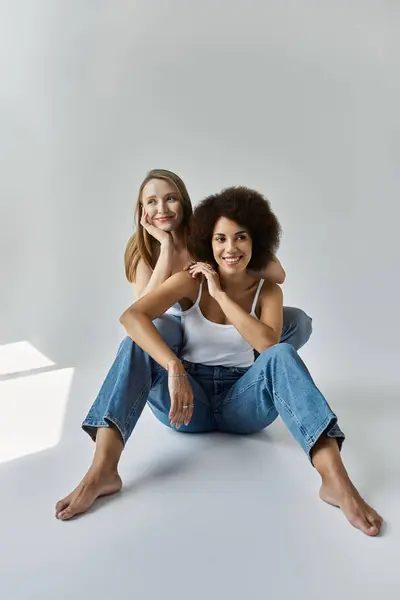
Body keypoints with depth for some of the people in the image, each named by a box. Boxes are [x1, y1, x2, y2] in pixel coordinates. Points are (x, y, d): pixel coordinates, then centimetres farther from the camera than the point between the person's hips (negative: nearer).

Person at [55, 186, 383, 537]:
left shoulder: (268, 291, 0)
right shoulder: (191, 282, -6)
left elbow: (267, 343, -22)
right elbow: (131, 317, -24)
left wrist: (220, 294, -19)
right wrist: (174, 369, -37)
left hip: (240, 400, 0)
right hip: (189, 401, 0)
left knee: (282, 355, -30)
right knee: (137, 346, -25)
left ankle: (337, 482, -41)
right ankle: (102, 471, -39)